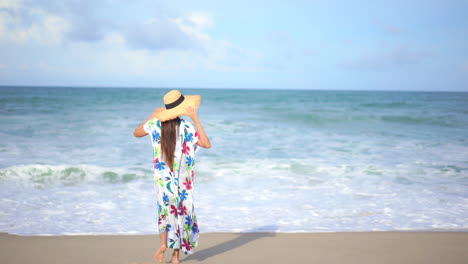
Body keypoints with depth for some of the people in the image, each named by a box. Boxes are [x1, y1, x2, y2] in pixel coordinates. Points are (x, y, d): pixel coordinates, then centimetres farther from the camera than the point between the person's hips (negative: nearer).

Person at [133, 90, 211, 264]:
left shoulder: (155, 124, -4)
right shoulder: (186, 127, -14)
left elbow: (136, 133, 13)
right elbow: (207, 144, -17)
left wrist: (152, 116, 14)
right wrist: (196, 120, -17)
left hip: (162, 177, 3)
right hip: (182, 179, -2)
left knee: (165, 210, 20)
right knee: (183, 211, 11)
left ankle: (164, 243, -1)